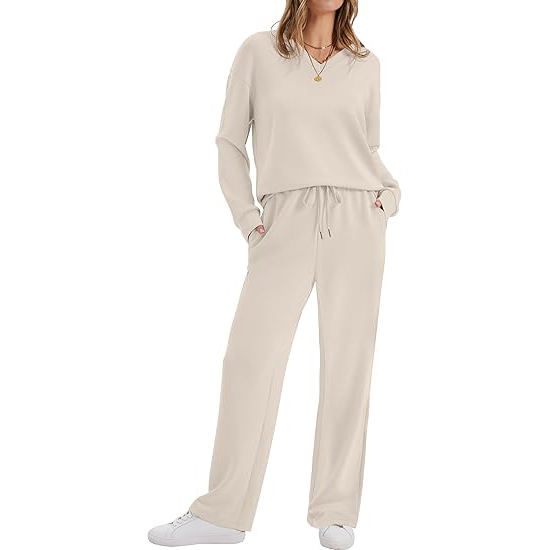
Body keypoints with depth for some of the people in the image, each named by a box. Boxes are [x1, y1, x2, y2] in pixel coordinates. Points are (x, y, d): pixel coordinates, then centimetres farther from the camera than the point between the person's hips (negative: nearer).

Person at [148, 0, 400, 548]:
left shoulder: (364, 64, 14)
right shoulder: (259, 52, 8)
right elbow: (230, 142, 9)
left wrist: (391, 192, 4)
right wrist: (246, 218, 0)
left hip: (356, 219, 2)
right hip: (287, 223, -1)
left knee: (348, 360, 1)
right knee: (251, 356, -5)